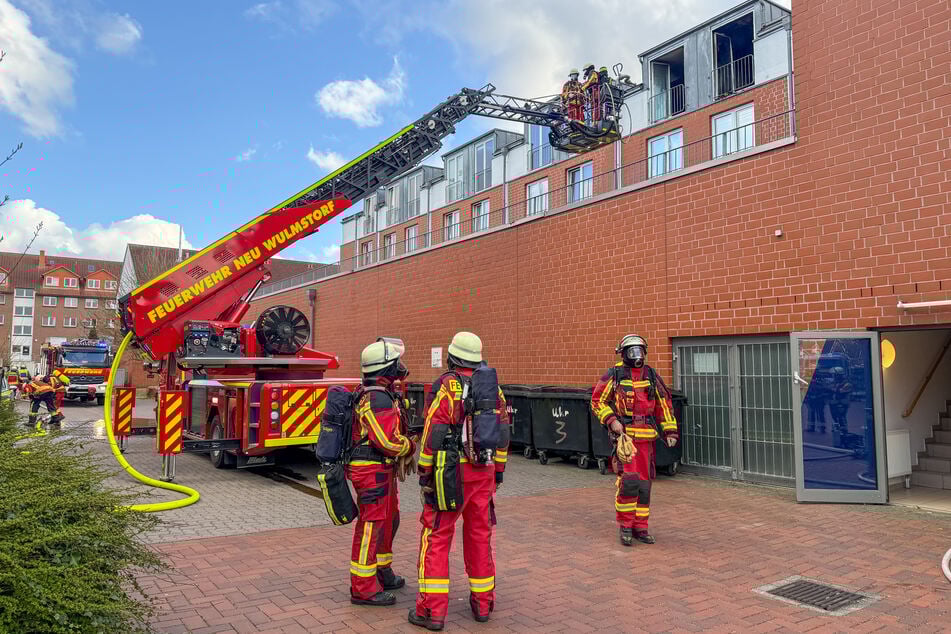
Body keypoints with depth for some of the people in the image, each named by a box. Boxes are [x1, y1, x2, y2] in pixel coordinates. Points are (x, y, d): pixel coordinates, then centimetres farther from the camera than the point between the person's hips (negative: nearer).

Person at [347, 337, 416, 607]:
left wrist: (404, 449, 13)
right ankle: (363, 588, 5)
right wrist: (410, 446, -8)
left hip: (383, 469, 11)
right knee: (372, 524, -4)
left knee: (389, 520, 20)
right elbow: (388, 440, -26)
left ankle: (381, 571, 35)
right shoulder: (378, 399, -22)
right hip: (372, 471, -11)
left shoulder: (380, 393, 12)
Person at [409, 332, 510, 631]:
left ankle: (432, 610, 5)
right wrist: (498, 471, 18)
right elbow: (503, 432, 10)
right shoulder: (493, 387, 6)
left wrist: (424, 473, -7)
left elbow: (434, 433, -15)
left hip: (452, 472, -5)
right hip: (484, 471, 6)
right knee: (480, 534, 16)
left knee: (436, 537, 3)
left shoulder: (447, 385, -11)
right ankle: (482, 602, 25)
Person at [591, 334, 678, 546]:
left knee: (644, 484, 8)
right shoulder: (614, 376, -2)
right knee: (629, 481, -14)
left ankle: (640, 527, 21)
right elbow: (597, 401, 0)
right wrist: (611, 420, -13)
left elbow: (664, 403, 14)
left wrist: (670, 431, 8)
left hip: (647, 438, 4)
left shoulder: (651, 376, 9)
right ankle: (625, 525, 3)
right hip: (624, 435, -4)